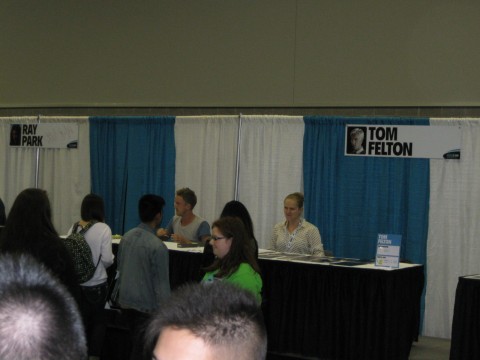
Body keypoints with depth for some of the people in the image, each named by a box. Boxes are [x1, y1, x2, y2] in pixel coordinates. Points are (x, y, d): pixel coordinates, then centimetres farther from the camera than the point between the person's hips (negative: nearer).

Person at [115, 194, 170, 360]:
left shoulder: (127, 236, 2)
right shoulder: (157, 246, -19)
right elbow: (161, 284, -16)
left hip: (125, 301, 7)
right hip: (145, 306, -7)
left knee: (135, 343, 20)